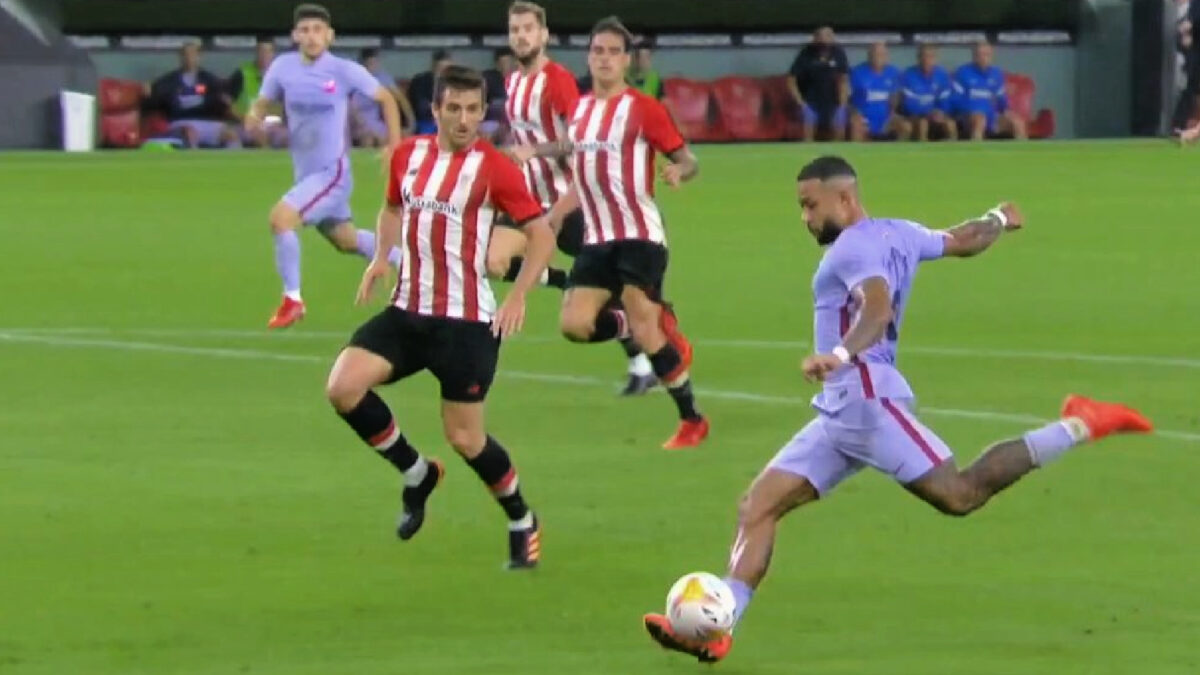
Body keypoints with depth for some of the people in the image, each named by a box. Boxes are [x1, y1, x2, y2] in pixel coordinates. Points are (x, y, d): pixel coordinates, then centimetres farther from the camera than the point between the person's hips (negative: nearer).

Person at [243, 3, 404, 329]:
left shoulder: (344, 71, -14)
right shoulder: (283, 67, -4)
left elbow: (386, 98, -1)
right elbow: (262, 103, 8)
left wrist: (394, 146, -6)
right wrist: (254, 116, -16)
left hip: (332, 171, -6)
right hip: (306, 173, 6)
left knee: (280, 217, -24)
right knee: (347, 241, 22)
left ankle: (292, 300, -10)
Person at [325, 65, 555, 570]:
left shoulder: (493, 167, -9)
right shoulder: (409, 155, 6)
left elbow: (542, 235, -7)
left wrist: (518, 296, -18)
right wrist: (380, 259, 8)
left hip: (467, 320, -5)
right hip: (408, 311, 5)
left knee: (465, 438, -4)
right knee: (343, 386, -15)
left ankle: (522, 523, 23)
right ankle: (416, 474, 8)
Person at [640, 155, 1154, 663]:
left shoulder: (857, 246, -10)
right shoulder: (897, 234, 19)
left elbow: (878, 308, -27)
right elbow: (963, 242, 33)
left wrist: (841, 354, -45)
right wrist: (1000, 219, 55)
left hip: (865, 400, -11)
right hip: (838, 413, 11)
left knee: (960, 495, -13)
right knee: (757, 507, 1)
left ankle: (1080, 426, 0)